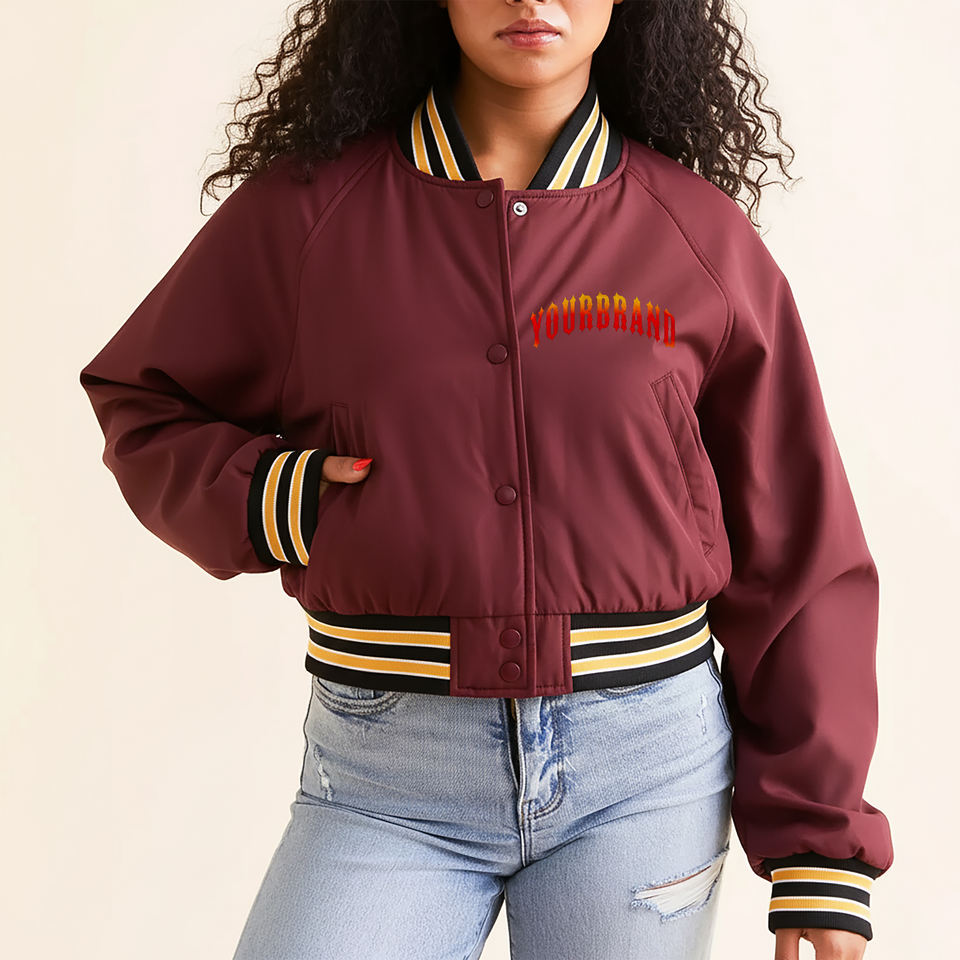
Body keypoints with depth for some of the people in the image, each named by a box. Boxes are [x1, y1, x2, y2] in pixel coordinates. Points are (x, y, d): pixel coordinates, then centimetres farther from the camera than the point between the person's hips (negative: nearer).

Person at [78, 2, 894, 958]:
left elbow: (793, 555, 3)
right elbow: (142, 400, 13)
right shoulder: (307, 209, -1)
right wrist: (268, 500, -8)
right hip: (387, 776, 0)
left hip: (649, 770, 1)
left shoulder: (701, 236, 0)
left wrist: (821, 844, 2)